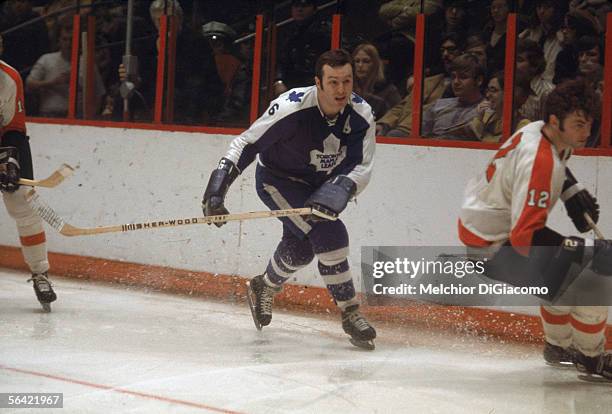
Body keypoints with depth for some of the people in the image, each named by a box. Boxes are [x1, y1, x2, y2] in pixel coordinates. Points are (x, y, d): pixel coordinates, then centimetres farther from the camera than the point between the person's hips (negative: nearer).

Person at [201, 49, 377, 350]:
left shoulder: (361, 115, -19)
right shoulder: (292, 108, -33)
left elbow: (362, 166, -20)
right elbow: (246, 144, -26)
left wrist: (340, 189, -40)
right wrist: (217, 188, -32)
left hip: (316, 183, 6)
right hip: (276, 179, -6)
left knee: (301, 249, 22)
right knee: (330, 235, -22)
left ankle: (264, 287, 53)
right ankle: (350, 315, -11)